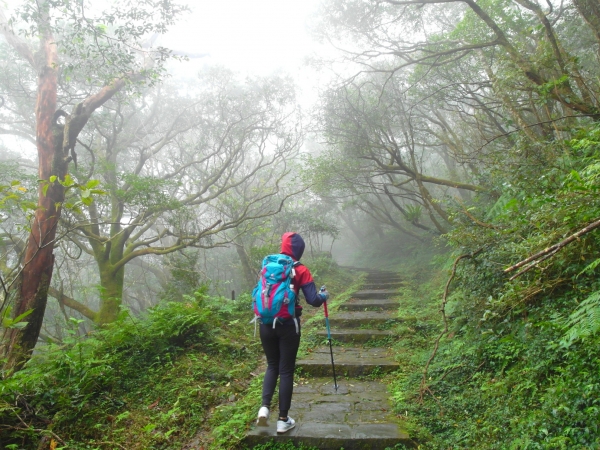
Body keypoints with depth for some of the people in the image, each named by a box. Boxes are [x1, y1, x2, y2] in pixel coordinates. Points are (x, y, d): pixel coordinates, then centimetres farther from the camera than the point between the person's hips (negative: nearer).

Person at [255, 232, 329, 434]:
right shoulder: (300, 270, -7)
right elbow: (313, 300, -10)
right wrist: (324, 295, 10)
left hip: (266, 324, 4)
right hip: (288, 325, -4)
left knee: (272, 366, 20)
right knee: (286, 370, 8)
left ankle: (264, 407, 4)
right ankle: (283, 420, 16)